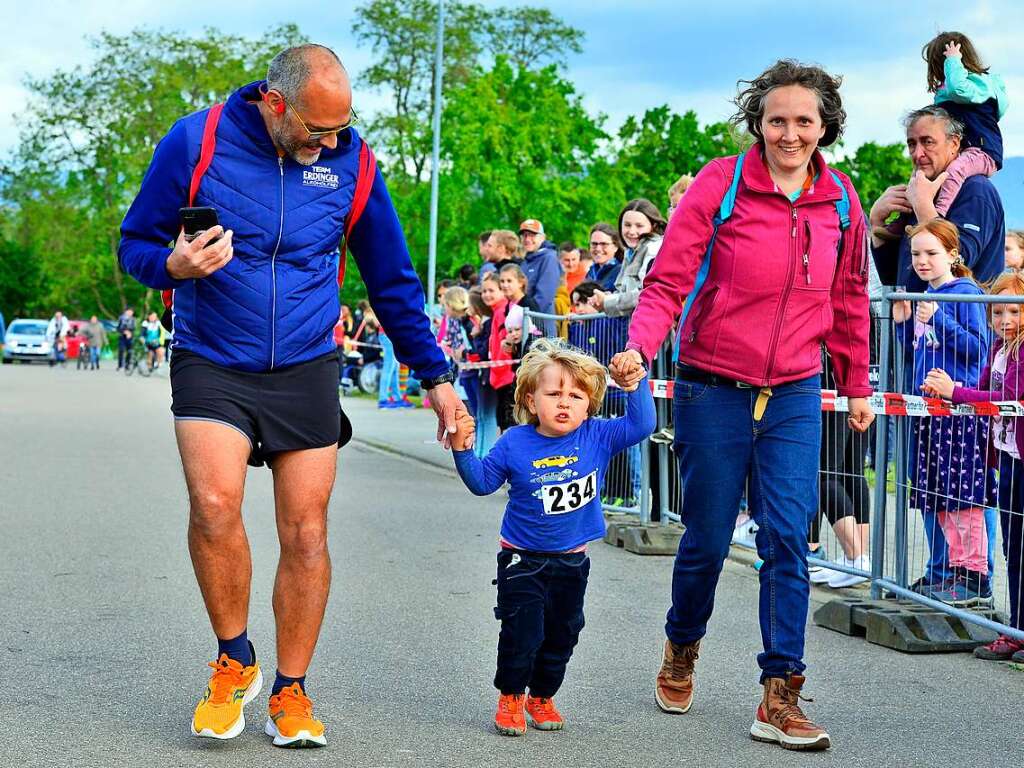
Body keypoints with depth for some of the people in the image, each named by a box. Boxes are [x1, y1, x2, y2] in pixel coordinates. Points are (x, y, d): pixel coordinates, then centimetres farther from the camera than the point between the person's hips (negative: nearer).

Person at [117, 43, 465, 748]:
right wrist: (174, 265, -21)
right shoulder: (196, 142, -8)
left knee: (307, 533, 0)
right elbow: (135, 245, 2)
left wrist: (436, 378, 9)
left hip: (308, 372, 2)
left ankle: (290, 693, 17)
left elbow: (394, 281, 9)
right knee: (215, 503, -23)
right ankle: (235, 660, 1)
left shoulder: (352, 161, -1)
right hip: (211, 366, -2)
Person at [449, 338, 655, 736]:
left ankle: (541, 697, 32)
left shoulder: (598, 437, -8)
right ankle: (510, 698, 17)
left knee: (561, 635, 13)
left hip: (572, 561, 3)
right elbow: (483, 481, -1)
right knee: (522, 633, -3)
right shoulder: (514, 443, -11)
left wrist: (637, 385, -24)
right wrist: (463, 450, -17)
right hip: (522, 559, -3)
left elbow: (641, 425, -11)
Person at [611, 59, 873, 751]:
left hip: (795, 395, 3)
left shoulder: (840, 199, 2)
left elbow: (849, 299, 14)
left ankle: (780, 698, 0)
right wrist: (639, 347, -29)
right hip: (714, 390, -2)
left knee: (788, 540, -5)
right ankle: (682, 648, 37)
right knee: (708, 539, 8)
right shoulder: (719, 185, -9)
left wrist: (857, 385, 19)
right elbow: (668, 283, -11)